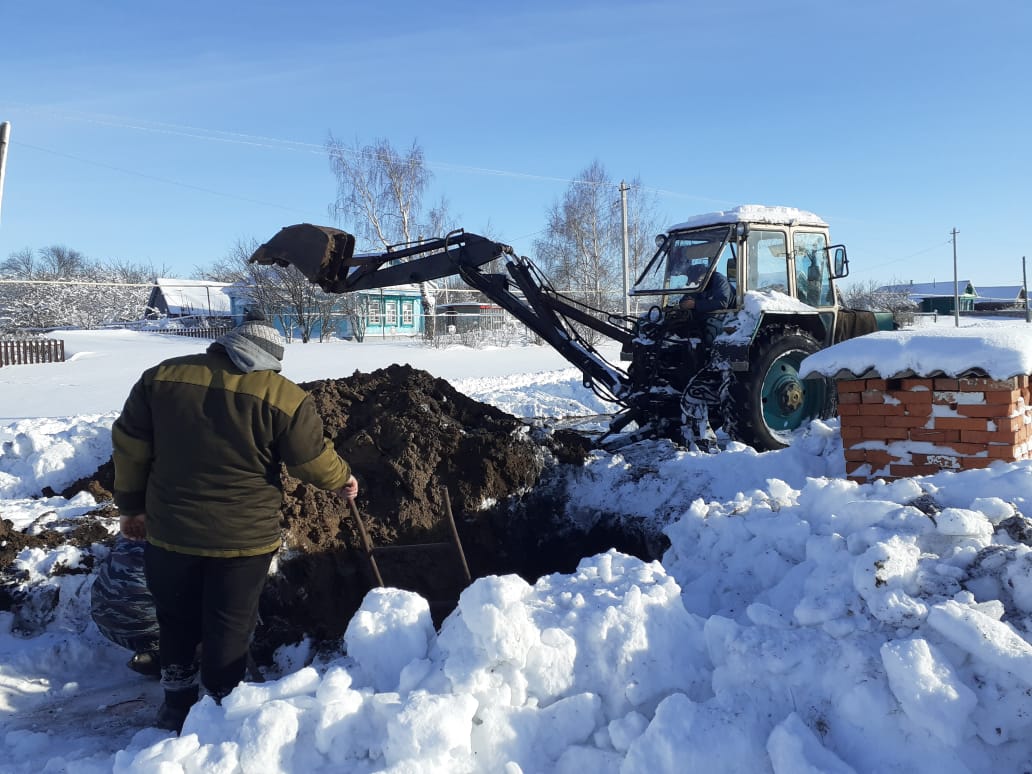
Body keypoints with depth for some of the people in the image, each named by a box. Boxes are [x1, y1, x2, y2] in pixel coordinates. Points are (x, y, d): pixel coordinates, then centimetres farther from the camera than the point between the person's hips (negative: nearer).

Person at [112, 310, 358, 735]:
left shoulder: (162, 376, -2)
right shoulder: (282, 396, -13)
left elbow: (130, 447, 4)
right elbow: (314, 460, -6)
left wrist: (132, 506, 16)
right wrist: (342, 480, 15)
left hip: (169, 532, 3)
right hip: (244, 539, -3)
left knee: (176, 622, 23)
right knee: (228, 631, 12)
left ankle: (177, 704, 38)